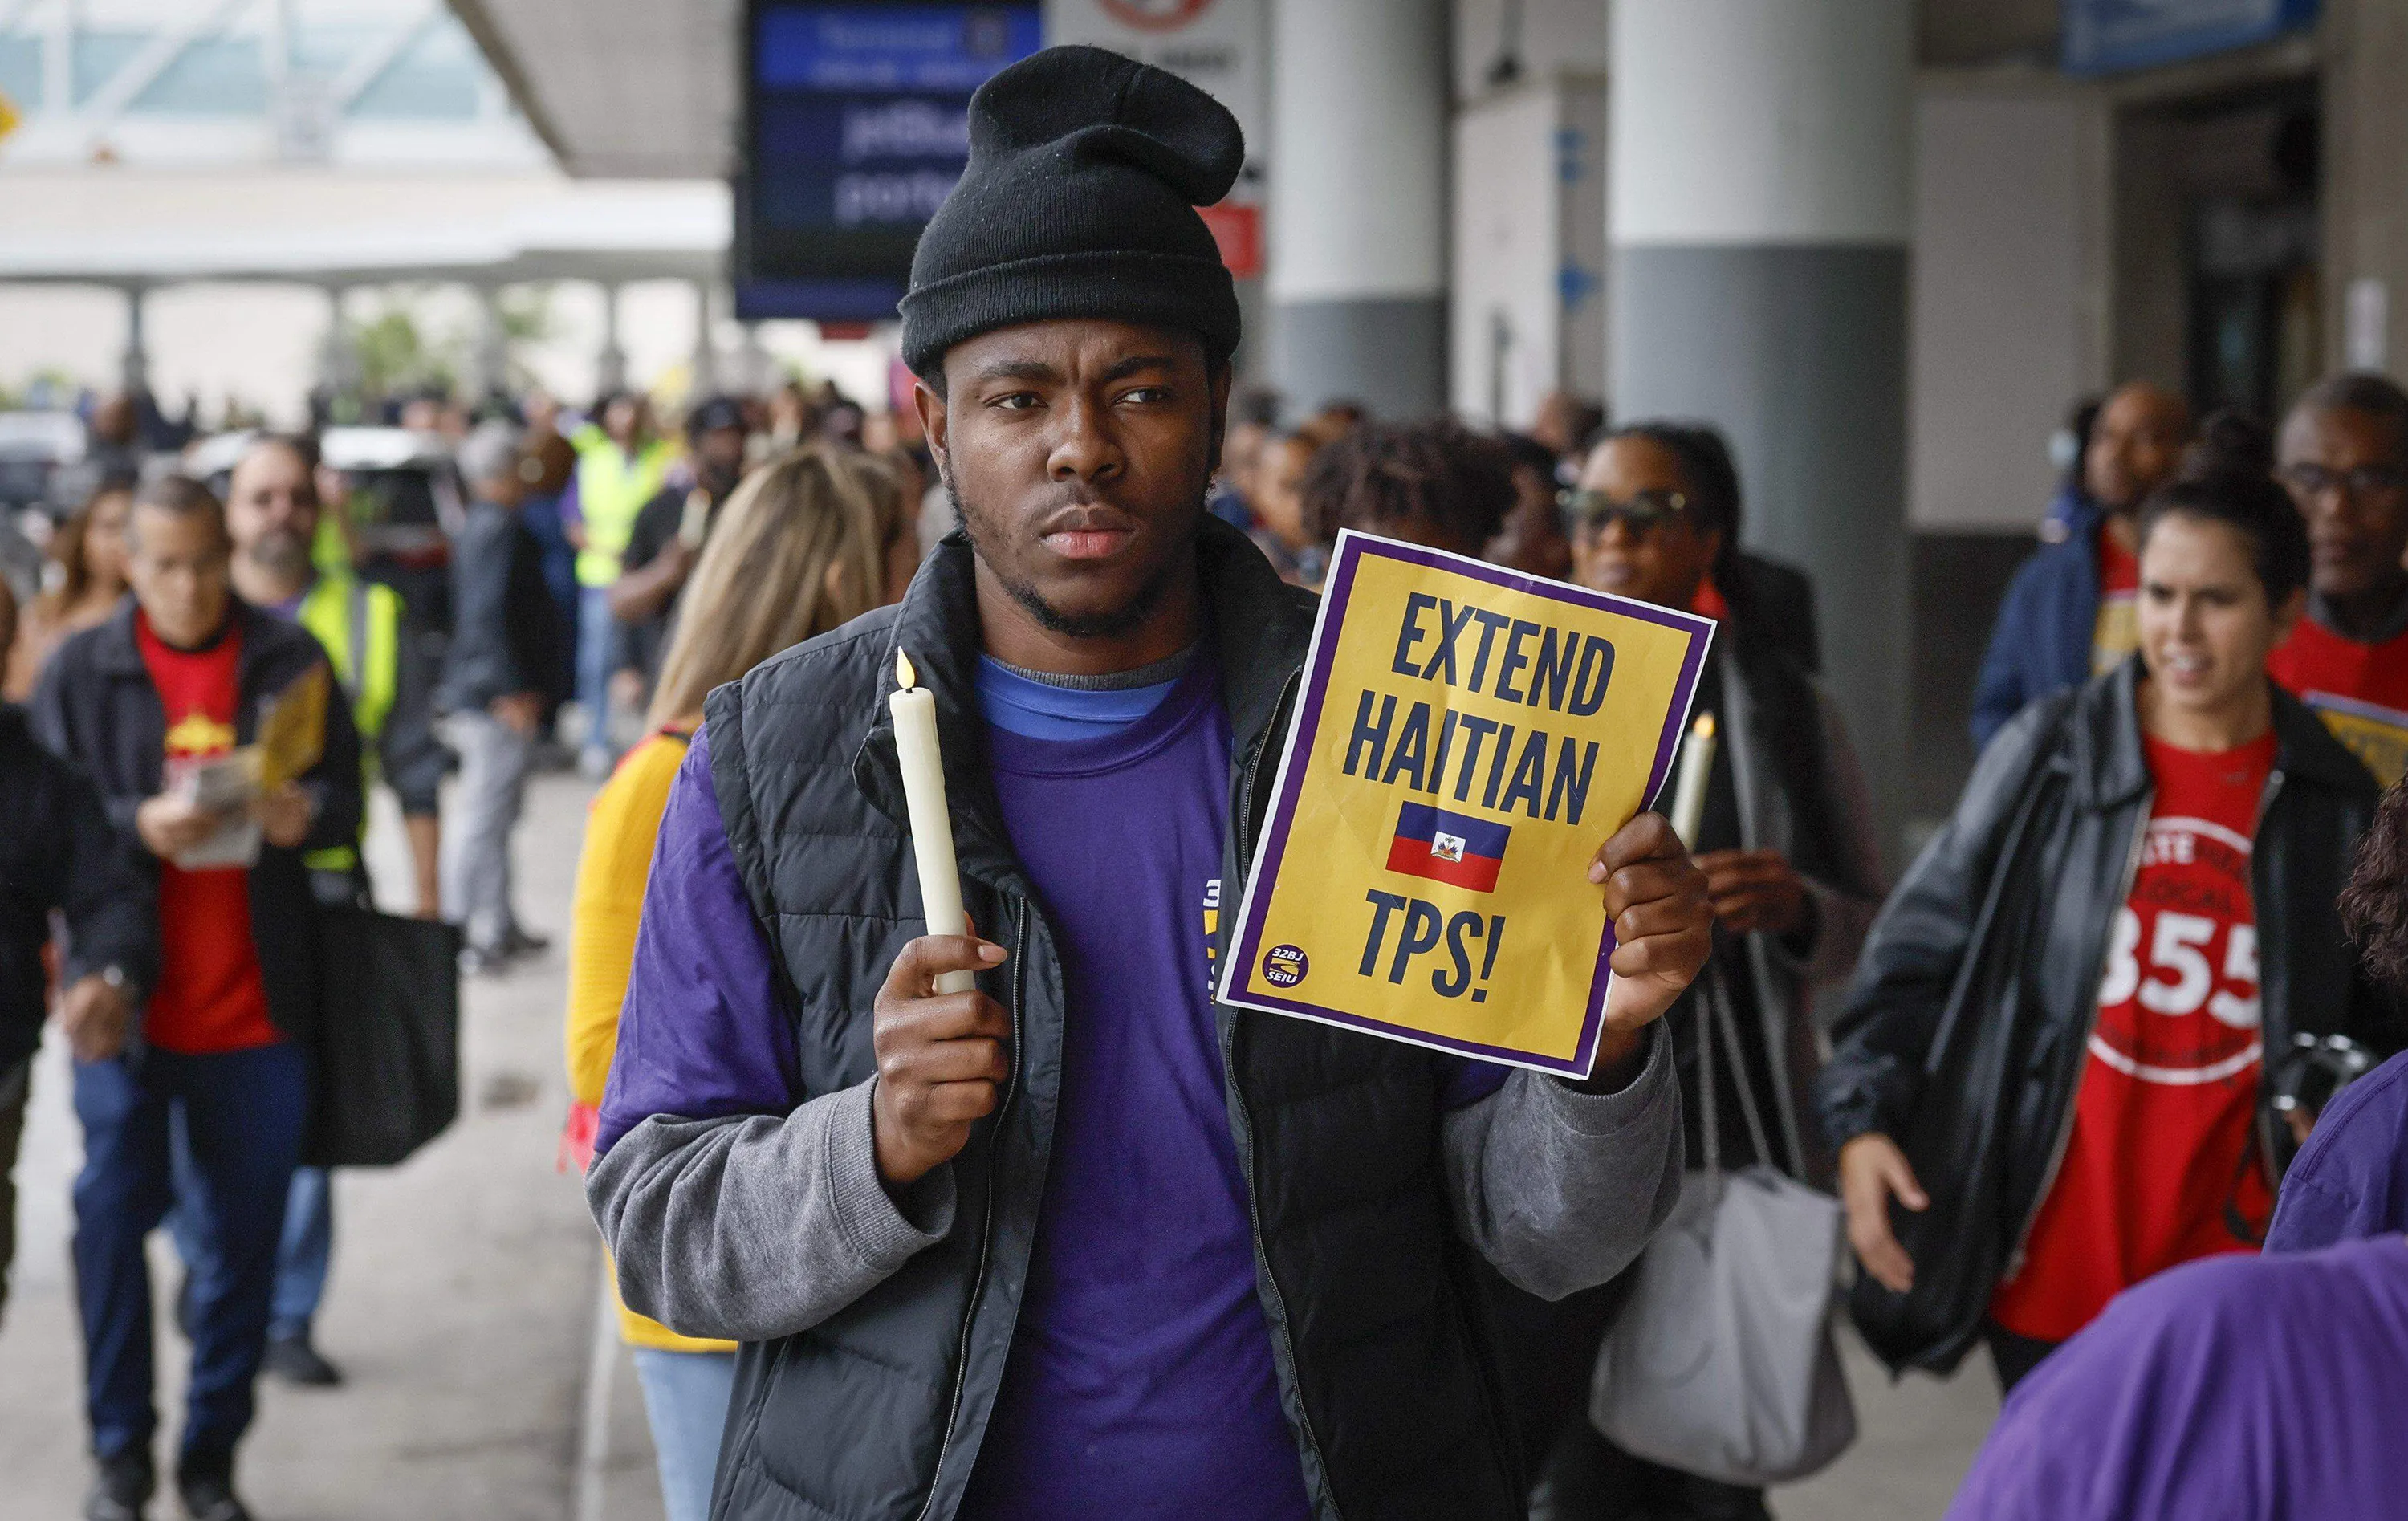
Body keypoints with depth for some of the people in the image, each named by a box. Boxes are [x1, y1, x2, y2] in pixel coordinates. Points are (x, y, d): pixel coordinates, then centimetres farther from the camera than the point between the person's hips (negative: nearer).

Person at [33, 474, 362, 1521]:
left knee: (247, 1232, 6)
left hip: (259, 1004, 1)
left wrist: (307, 813, -17)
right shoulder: (79, 671, 2)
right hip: (128, 1002, -1)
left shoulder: (288, 660, 4)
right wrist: (136, 828, -19)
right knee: (112, 1213, -5)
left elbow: (345, 798, 6)